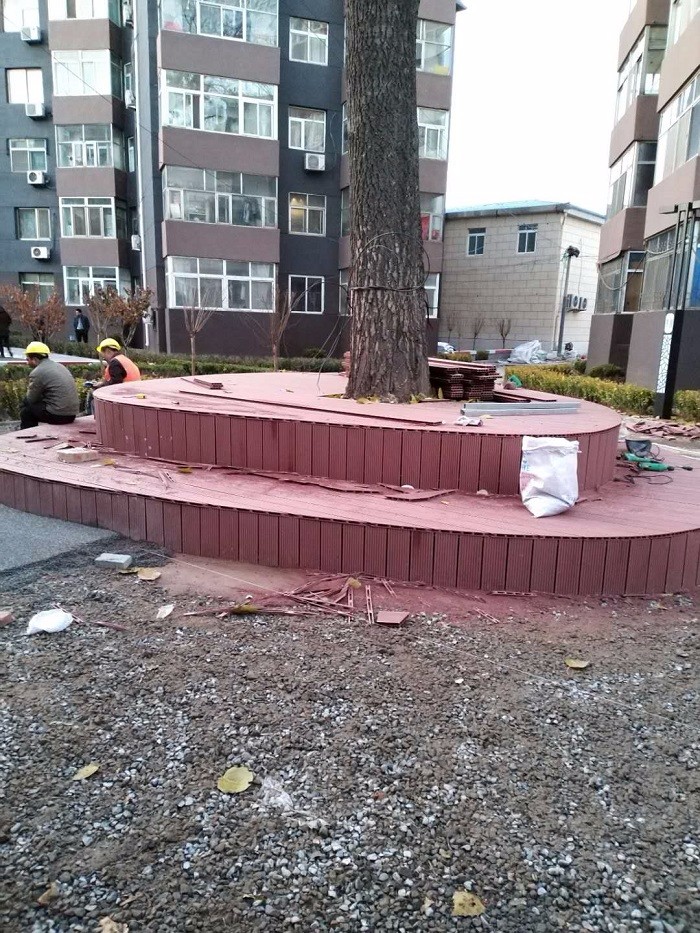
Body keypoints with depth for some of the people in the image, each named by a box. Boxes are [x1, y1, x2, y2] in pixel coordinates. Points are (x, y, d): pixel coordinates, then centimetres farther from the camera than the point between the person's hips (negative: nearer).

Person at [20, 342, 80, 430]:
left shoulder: (37, 373, -10)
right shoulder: (59, 366, 15)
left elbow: (31, 399, -1)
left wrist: (29, 390, 18)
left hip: (58, 415, -8)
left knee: (25, 412, 12)